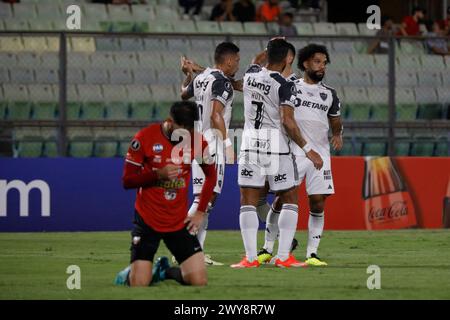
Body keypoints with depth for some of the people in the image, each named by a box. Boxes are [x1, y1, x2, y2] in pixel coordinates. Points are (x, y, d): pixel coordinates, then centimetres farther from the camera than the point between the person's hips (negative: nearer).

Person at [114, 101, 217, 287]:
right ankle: (129, 274, 24)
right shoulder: (145, 138, -11)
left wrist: (201, 211, 4)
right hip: (147, 221, -3)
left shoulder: (196, 140, -3)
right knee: (139, 284, -13)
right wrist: (159, 174, -23)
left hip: (180, 222, 3)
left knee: (199, 281, -9)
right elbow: (127, 180, -9)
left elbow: (211, 176, 12)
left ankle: (165, 271, 22)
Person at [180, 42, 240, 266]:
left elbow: (184, 94, 36)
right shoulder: (222, 82, -11)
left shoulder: (200, 78, 14)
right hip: (212, 142, -9)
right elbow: (216, 115, -21)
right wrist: (226, 142, -22)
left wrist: (188, 75, 51)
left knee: (203, 199, 11)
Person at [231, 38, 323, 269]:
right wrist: (307, 150, -10)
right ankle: (283, 256, 2)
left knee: (248, 201, 6)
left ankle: (250, 257, -1)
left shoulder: (250, 74, 3)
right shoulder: (284, 86, -11)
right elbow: (287, 121, -15)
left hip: (250, 144, 3)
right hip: (277, 145, -3)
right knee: (290, 200, 9)